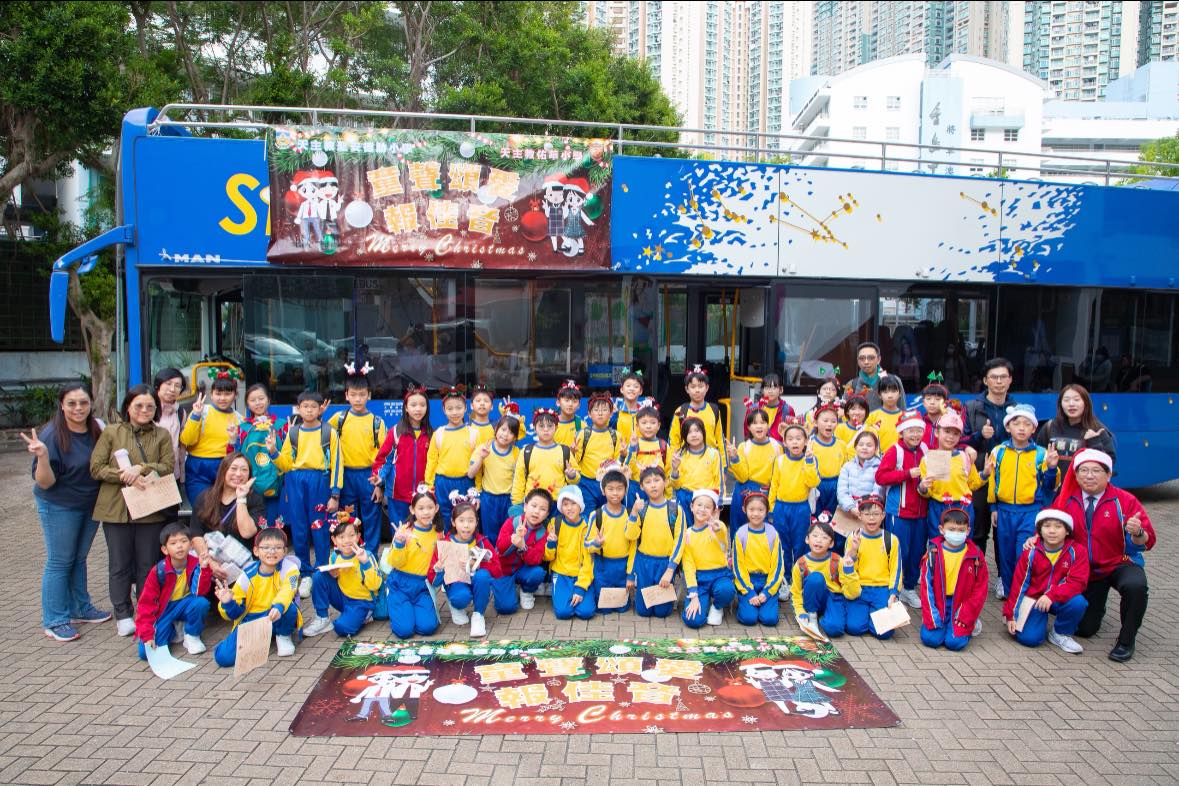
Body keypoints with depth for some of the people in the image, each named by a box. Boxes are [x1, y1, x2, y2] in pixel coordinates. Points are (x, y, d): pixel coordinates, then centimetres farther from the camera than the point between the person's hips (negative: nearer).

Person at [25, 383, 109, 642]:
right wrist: (42, 455, -36)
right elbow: (44, 482, -20)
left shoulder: (97, 429, -5)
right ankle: (55, 621, 15)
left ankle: (80, 609, 31)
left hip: (91, 504, 5)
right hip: (59, 507, -5)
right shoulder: (52, 435, -21)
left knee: (79, 558, 18)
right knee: (59, 562, 3)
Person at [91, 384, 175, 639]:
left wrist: (141, 469, -19)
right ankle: (123, 614, 22)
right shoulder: (111, 433, 3)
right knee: (120, 564, 9)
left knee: (148, 564, 8)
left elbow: (168, 467, -4)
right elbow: (96, 468, -3)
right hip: (116, 509, 0)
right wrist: (126, 476, -16)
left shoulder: (162, 436, 6)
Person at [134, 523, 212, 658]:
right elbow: (146, 603, -12)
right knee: (145, 651, -21)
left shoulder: (195, 564, -14)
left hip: (185, 605, 1)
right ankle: (172, 632, 10)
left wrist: (204, 568, -34)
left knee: (202, 603, -34)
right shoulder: (159, 571, -17)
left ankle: (192, 636, -6)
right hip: (164, 610, -1)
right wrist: (147, 635, -19)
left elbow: (200, 592, -22)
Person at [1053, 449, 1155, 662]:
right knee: (1084, 629, 4)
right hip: (1084, 571, 2)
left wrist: (1137, 532, -39)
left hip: (1120, 565, -2)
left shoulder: (1125, 501, -13)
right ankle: (1096, 607, 42)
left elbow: (1147, 542, -17)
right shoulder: (1066, 500, -6)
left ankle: (1126, 640, -13)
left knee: (1136, 586, -38)